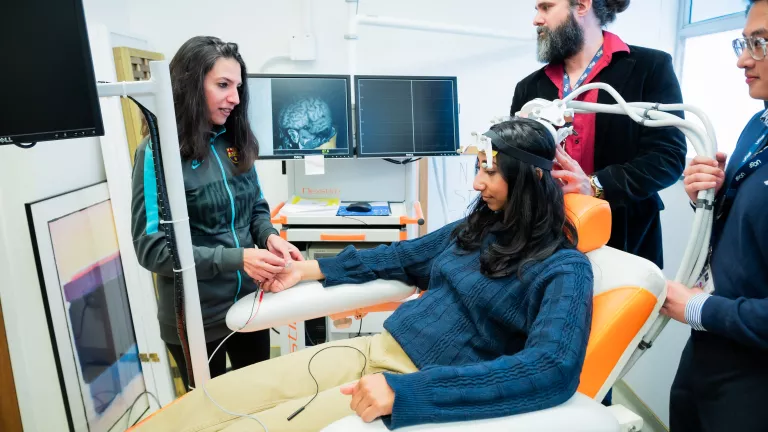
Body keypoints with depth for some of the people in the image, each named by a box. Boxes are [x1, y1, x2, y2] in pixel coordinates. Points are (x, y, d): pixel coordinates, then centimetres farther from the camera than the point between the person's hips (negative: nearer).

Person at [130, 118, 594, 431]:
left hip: (427, 390, -6)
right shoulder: (480, 225, 9)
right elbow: (405, 256, 19)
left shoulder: (564, 269, -12)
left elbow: (552, 369, -27)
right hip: (377, 349, 7)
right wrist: (312, 268, 18)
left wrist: (404, 391, -34)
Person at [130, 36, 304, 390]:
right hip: (196, 318, -4)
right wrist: (235, 259, -28)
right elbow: (152, 247, -19)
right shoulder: (159, 151, -15)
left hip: (249, 303, 5)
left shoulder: (235, 142, 0)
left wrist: (270, 238, -12)